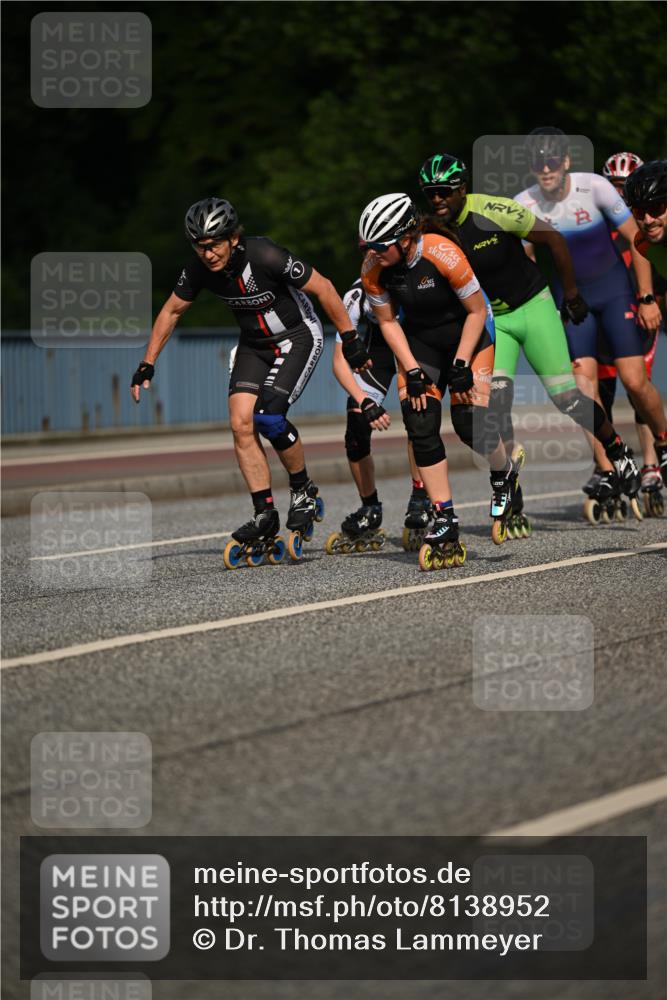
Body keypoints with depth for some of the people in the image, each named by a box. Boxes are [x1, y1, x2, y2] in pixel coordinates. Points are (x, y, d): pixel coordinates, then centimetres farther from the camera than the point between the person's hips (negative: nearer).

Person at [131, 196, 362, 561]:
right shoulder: (199, 270, -15)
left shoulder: (266, 257, -31)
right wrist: (147, 364, 0)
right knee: (241, 422, -10)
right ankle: (265, 515, -3)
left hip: (297, 337, -5)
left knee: (267, 415, -22)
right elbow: (171, 311, 2)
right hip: (254, 344, 5)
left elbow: (323, 288, -20)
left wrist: (350, 340, -15)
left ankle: (304, 491, 0)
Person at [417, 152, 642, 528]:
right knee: (496, 402, -15)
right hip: (489, 321, 3)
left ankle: (617, 448, 25)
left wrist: (572, 293, -3)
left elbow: (554, 239, -10)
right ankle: (513, 503, -9)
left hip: (533, 307, -3)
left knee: (567, 398, -5)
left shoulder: (493, 211, -22)